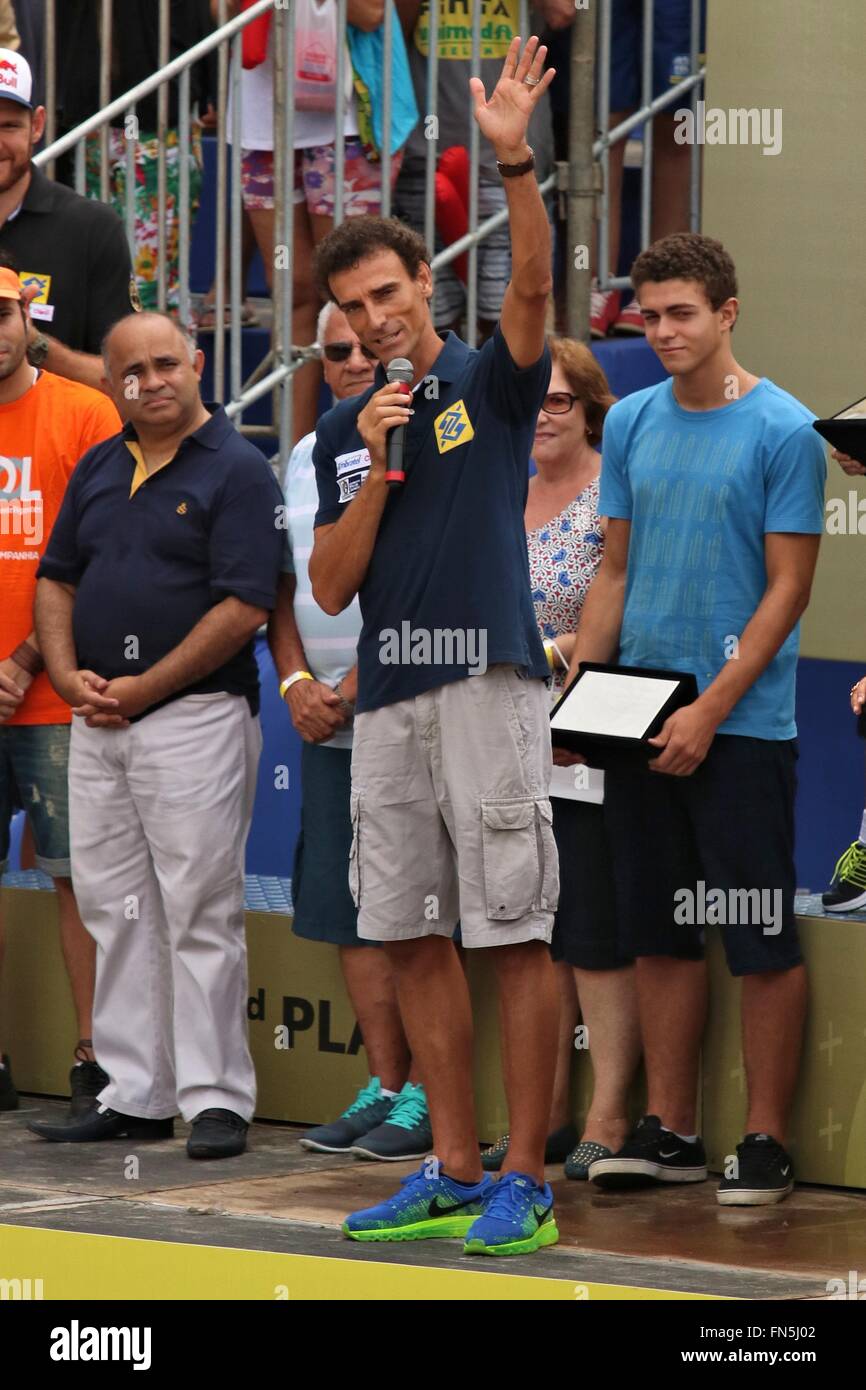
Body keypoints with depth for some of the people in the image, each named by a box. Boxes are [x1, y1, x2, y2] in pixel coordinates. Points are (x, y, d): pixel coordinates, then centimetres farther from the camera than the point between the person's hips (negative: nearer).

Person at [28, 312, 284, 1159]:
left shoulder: (237, 470, -7)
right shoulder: (98, 469, 15)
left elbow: (245, 606, -14)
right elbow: (56, 580, 18)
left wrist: (144, 688, -14)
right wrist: (69, 676, 0)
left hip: (194, 717, -7)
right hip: (97, 725, 7)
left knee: (201, 913, -5)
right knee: (115, 913, 9)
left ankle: (216, 1097, -2)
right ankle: (135, 1096, 14)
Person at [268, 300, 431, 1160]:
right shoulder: (306, 458, 16)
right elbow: (286, 585, 18)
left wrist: (360, 685, -14)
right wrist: (297, 682, 1)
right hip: (329, 728, 7)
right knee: (347, 909, 7)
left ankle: (425, 1096, -3)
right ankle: (384, 1087, 13)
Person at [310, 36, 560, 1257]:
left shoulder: (490, 383, 2)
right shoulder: (343, 431, 15)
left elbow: (534, 289, -19)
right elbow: (331, 586, 8)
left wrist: (514, 163, -32)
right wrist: (379, 466, -5)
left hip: (488, 685, -6)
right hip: (387, 700, 6)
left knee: (516, 935, -6)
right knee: (415, 940, 8)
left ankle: (527, 1183, -4)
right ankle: (453, 1172, 15)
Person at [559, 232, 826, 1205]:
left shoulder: (783, 432, -8)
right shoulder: (632, 423, 9)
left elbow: (787, 588, -10)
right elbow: (615, 571, 14)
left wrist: (709, 710, -16)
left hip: (742, 723, -6)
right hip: (641, 720, 6)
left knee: (761, 940, -1)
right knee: (661, 933, 10)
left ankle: (765, 1140, 4)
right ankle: (668, 1131, 17)